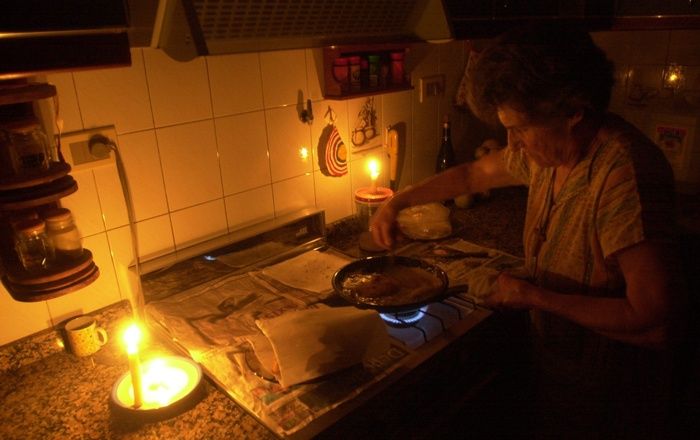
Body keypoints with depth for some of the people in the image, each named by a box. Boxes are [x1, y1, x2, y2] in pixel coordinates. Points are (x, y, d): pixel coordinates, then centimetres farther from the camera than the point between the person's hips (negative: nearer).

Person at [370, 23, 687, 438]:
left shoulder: (625, 175, -33)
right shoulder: (548, 148, -8)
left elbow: (654, 321, -33)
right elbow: (474, 173, 8)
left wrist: (534, 296, -26)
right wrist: (397, 202, 2)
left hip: (608, 384, -7)